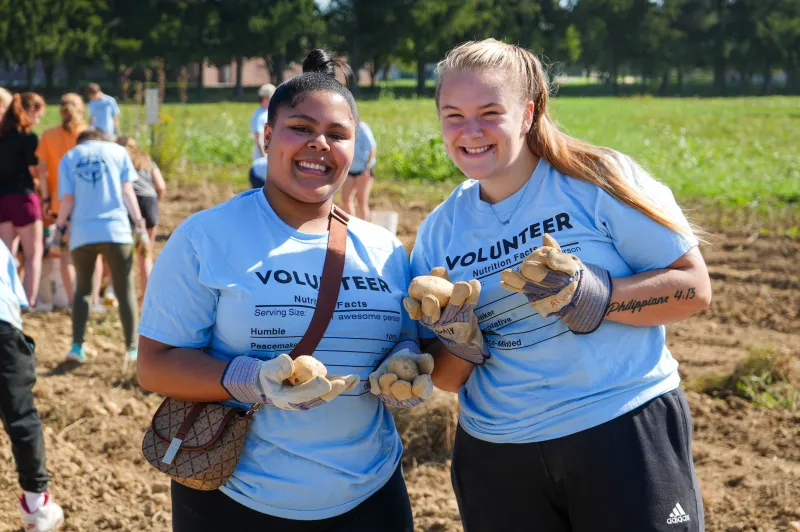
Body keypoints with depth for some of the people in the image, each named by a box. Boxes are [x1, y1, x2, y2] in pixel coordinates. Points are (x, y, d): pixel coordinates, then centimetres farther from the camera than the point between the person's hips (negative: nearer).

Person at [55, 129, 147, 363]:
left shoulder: (69, 158, 12)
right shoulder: (117, 151, 10)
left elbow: (68, 198, 2)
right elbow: (127, 190, 1)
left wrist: (60, 227, 14)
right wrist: (139, 223, 2)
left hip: (82, 233, 1)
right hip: (115, 230, -1)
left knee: (82, 290, 15)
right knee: (125, 291, 7)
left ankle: (77, 345, 3)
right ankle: (132, 348, 6)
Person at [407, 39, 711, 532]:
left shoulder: (598, 179, -7)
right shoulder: (439, 233, 5)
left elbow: (694, 287, -8)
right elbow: (446, 378, 9)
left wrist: (590, 295, -22)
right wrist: (460, 344, -14)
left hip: (626, 435, -3)